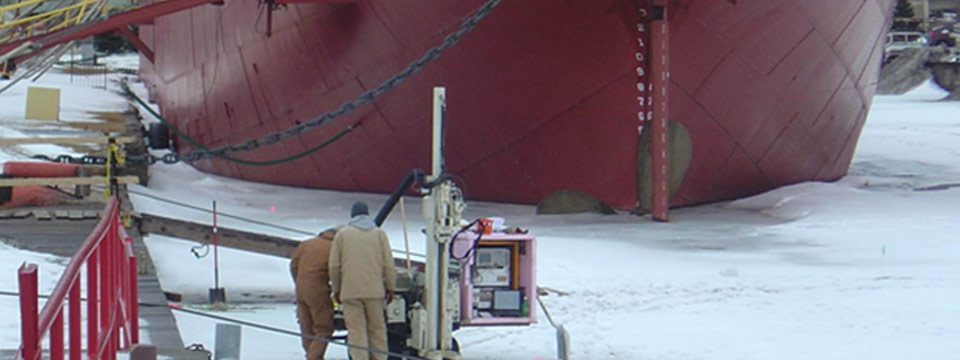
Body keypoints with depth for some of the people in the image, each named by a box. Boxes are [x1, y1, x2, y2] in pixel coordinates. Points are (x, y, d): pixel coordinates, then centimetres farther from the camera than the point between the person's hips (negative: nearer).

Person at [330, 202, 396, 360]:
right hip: (375, 290, 2)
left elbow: (334, 265, 3)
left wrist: (336, 289, 12)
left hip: (350, 291, -1)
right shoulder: (379, 233, 7)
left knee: (356, 329, -2)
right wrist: (390, 287, 11)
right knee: (377, 327, 10)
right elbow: (388, 264, 4)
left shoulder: (342, 234, 5)